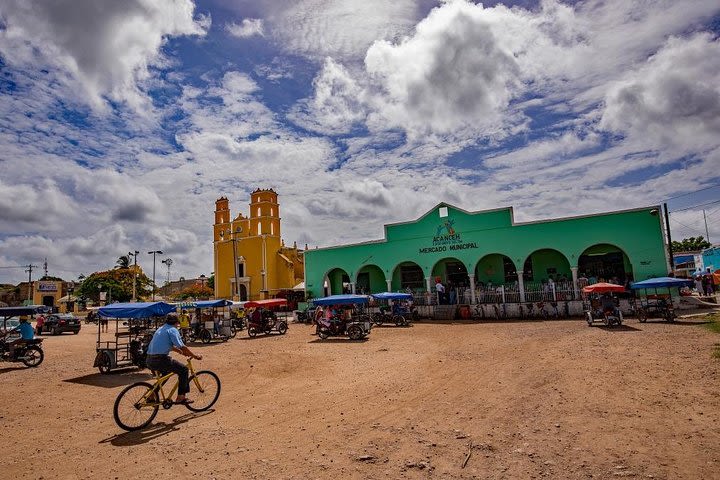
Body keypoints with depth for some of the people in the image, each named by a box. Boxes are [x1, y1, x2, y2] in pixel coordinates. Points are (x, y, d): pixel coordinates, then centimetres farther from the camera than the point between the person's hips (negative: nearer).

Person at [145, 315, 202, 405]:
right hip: (160, 360, -9)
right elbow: (182, 347, -13)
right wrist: (195, 356, -5)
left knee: (167, 371, 34)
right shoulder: (173, 330, -5)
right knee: (183, 370, 1)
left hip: (149, 361, 9)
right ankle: (180, 397, -1)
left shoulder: (161, 329, 23)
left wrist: (182, 352, 36)